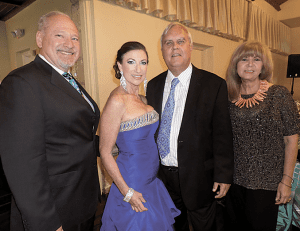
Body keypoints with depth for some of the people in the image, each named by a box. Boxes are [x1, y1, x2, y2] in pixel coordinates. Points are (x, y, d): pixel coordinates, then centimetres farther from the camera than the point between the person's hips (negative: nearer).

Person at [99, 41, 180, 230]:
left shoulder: (143, 99, 2)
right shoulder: (117, 101, -22)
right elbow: (105, 153, -19)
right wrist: (127, 192, -17)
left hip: (153, 180, 8)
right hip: (132, 184, -8)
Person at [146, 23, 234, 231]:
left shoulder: (214, 84, -9)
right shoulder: (154, 85, 2)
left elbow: (223, 134, -9)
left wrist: (223, 175, -10)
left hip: (198, 177, -3)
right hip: (162, 175, 4)